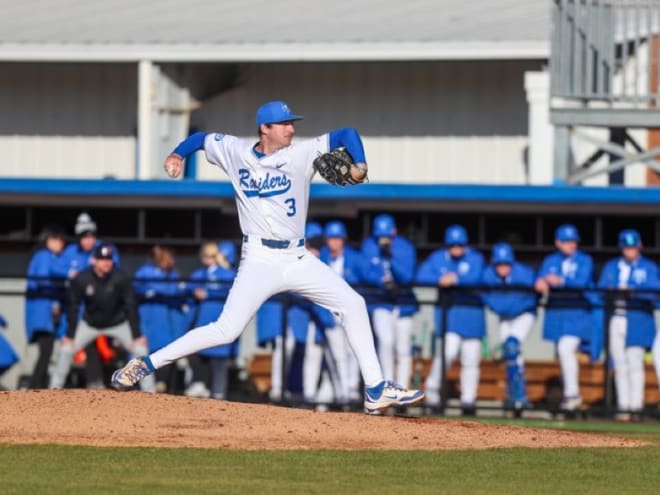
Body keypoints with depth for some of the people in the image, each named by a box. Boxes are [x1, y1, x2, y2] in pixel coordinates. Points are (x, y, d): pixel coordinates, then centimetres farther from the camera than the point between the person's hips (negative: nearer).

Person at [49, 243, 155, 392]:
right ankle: (54, 390, 6)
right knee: (66, 349, -9)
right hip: (90, 323, 1)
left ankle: (150, 394, -7)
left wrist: (137, 335, -24)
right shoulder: (81, 279, -24)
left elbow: (130, 306, -22)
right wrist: (70, 335, -15)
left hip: (118, 323, -1)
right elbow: (73, 308, -14)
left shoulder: (121, 278, -25)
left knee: (140, 349, -15)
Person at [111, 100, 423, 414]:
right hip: (260, 259, -3)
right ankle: (145, 365, -7)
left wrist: (359, 166, -17)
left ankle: (376, 391, 3)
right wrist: (178, 155, 0)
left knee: (352, 305, -3)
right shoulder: (235, 152, 1)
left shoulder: (301, 154, 0)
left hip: (298, 258, 3)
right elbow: (202, 138, 18)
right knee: (226, 330, -14)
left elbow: (346, 134, 1)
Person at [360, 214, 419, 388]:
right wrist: (382, 281, -27)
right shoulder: (369, 246, -4)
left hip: (403, 302, 1)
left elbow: (407, 277, -18)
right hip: (381, 301, -1)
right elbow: (366, 274, -6)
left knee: (403, 348, 4)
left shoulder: (406, 248, -9)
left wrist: (391, 258, -31)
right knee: (385, 341, -20)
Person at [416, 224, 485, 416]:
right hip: (448, 309, -1)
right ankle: (432, 388, -2)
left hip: (472, 312, 1)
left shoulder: (475, 258, 2)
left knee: (471, 360, 2)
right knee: (449, 349, -20)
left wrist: (455, 279, -27)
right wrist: (440, 280, -22)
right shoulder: (437, 258, 5)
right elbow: (422, 276, -7)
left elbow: (475, 277, -16)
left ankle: (468, 400, 10)